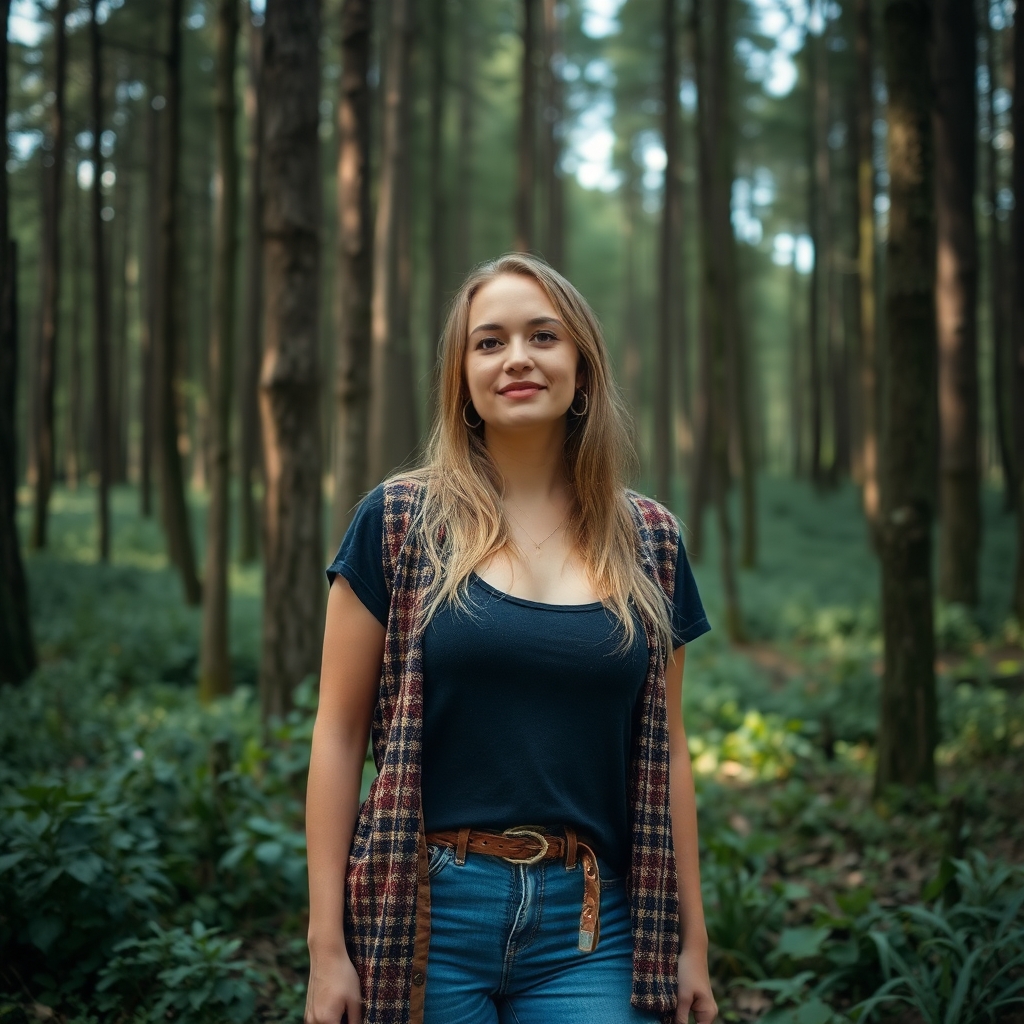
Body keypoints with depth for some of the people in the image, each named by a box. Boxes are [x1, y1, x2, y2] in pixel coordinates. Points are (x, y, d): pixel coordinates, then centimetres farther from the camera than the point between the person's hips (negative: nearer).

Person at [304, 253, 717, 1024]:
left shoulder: (649, 542, 6)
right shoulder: (399, 521, -2)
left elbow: (666, 752, 10)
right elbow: (339, 735, -2)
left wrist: (692, 941, 9)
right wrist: (327, 945, -5)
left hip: (590, 929, 2)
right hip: (429, 915, -2)